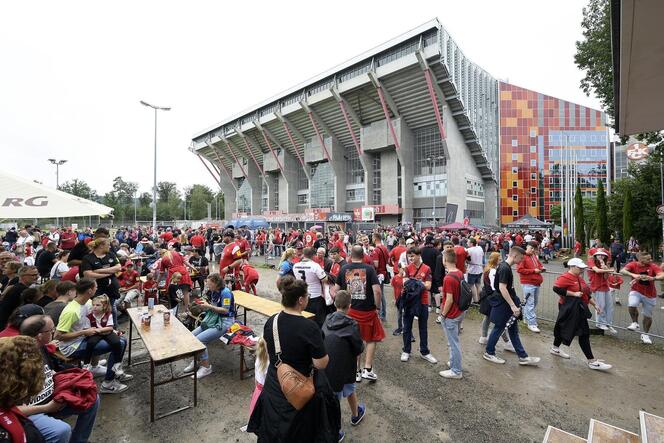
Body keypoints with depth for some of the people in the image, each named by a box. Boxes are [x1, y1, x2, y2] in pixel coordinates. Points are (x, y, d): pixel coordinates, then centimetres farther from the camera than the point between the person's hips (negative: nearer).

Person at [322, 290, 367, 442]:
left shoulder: (327, 320, -2)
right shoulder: (351, 324, -17)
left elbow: (323, 339, 8)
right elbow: (358, 349, -11)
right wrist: (362, 345, 10)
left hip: (326, 365, 4)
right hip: (343, 367, -3)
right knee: (349, 388, 24)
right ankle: (355, 415, 47)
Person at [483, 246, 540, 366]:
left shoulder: (506, 266, 8)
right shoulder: (504, 268, -23)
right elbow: (502, 288, -27)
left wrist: (515, 303, 21)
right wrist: (513, 305, -23)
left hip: (507, 305, 10)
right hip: (503, 306, -10)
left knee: (514, 330, 15)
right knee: (498, 329, 5)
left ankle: (523, 357, 25)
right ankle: (489, 353, 20)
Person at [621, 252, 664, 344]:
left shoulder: (653, 266, -12)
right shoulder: (633, 265, -14)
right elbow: (622, 271, -29)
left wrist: (653, 278, -45)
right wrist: (633, 275, -47)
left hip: (650, 295, 2)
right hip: (636, 291, -2)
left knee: (648, 316, 12)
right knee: (632, 305, -30)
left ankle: (645, 334, 33)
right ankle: (635, 323, -2)